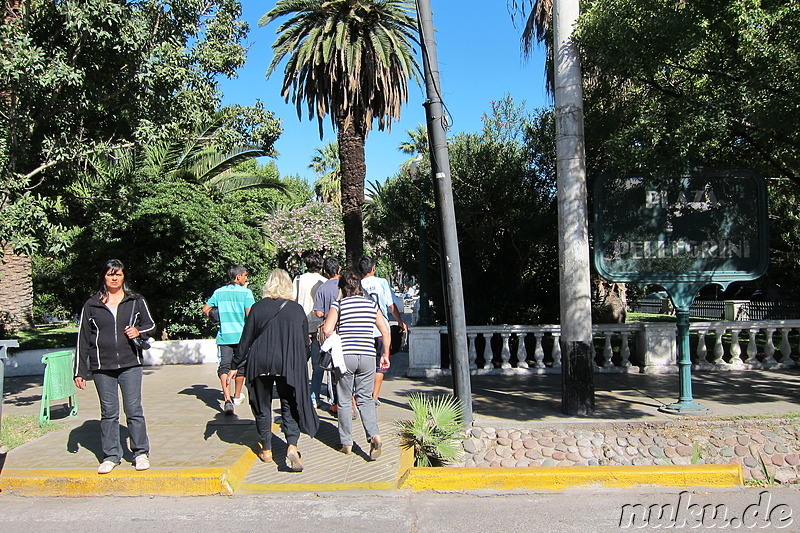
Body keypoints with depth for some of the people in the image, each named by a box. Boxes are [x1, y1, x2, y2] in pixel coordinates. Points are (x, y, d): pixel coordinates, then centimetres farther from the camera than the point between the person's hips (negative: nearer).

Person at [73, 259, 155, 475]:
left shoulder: (136, 301, 6)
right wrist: (80, 371, 4)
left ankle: (141, 453, 12)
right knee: (108, 412, 8)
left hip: (130, 365, -1)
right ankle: (111, 455, 19)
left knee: (134, 410, 0)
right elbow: (83, 339, 7)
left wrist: (139, 332, -8)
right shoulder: (91, 305, 7)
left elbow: (151, 324, 16)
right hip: (102, 368, 1)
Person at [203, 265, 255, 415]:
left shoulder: (219, 292, 6)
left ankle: (227, 399, -19)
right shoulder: (246, 292, -5)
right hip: (241, 335, -1)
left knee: (224, 367, -2)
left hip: (224, 335, 2)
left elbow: (205, 309, 8)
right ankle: (237, 396, 30)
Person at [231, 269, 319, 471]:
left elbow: (246, 340, 0)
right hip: (289, 366, 0)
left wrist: (235, 366, 8)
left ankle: (266, 450, 21)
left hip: (260, 364, 0)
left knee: (262, 407, 14)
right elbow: (305, 341, 9)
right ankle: (292, 446, -13)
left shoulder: (258, 308, -2)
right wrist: (301, 363, 26)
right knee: (290, 406, 6)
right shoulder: (297, 309, 2)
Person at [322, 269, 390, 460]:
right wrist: (385, 355, 15)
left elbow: (327, 330, -11)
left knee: (344, 401, 9)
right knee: (365, 399, 12)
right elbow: (385, 331, 7)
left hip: (344, 356, -2)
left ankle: (346, 443, 16)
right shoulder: (372, 305, 9)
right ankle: (374, 435, -8)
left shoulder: (339, 305, 0)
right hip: (367, 356, 3)